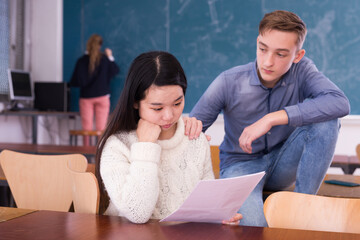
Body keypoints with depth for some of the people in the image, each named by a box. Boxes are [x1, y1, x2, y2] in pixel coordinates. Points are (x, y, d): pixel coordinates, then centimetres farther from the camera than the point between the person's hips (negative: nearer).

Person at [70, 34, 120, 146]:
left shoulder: (81, 61, -5)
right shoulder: (105, 59, -5)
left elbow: (75, 82, -6)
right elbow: (115, 71, 11)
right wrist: (110, 57, 21)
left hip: (86, 97, 0)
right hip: (102, 96, 0)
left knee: (87, 129, 4)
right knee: (101, 128, 0)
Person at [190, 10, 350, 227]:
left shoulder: (302, 71, -12)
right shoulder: (229, 83, -16)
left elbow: (340, 103, -32)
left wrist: (272, 119, -37)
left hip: (282, 163, 3)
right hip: (241, 164, -3)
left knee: (326, 120, -24)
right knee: (251, 223, -36)